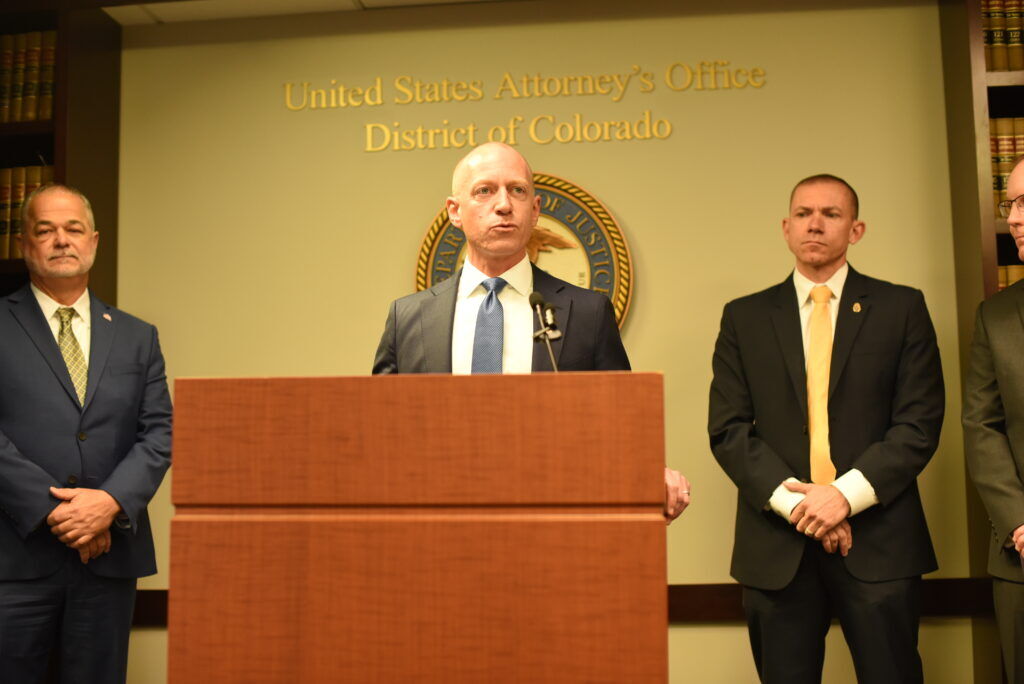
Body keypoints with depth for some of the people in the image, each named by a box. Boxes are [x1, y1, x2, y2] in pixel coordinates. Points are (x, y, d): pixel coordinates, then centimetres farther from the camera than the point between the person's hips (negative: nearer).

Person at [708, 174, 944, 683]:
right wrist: (792, 499, -11)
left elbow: (920, 423, -2)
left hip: (879, 541, -1)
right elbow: (727, 430, 1)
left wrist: (846, 494, -13)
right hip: (776, 543, 1)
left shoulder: (901, 309, 6)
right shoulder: (744, 317, 9)